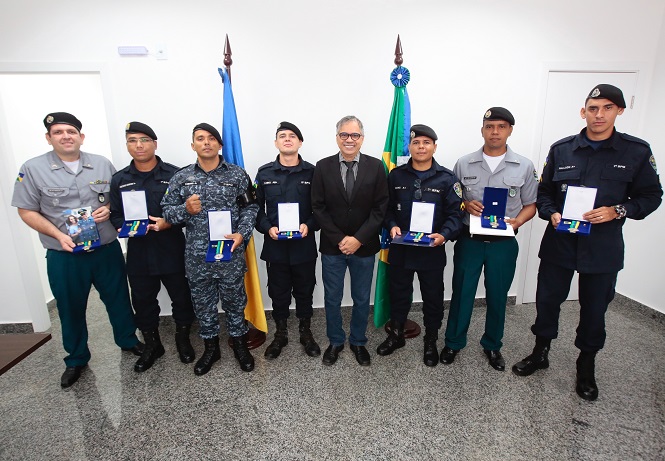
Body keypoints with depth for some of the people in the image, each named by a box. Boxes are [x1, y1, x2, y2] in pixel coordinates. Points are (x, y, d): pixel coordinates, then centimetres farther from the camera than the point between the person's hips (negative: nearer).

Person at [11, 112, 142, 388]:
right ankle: (76, 359, 35)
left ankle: (128, 341, 38)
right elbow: (27, 211, -3)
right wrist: (58, 235, -16)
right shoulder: (33, 169, -4)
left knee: (118, 299, 14)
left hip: (107, 249, 2)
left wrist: (109, 208, -12)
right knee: (71, 309, 14)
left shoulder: (102, 164, 2)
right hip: (64, 256, -1)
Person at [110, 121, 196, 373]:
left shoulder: (173, 174, -3)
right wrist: (126, 227, -12)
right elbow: (115, 216, 9)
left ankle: (183, 339, 32)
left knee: (181, 297, 9)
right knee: (143, 300, 14)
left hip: (172, 251, -3)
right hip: (138, 253, 3)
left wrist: (168, 223, -19)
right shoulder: (119, 179, 8)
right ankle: (152, 344, 34)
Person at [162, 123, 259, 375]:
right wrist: (185, 209, -16)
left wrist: (242, 233, -15)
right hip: (197, 256, 2)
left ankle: (239, 343, 35)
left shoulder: (237, 174, -1)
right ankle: (211, 347, 36)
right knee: (203, 304, 15)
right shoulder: (180, 177, 2)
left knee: (235, 300, 13)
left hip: (230, 253, -1)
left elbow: (250, 208, 0)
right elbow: (166, 211, 4)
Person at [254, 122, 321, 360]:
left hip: (304, 246, -1)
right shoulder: (264, 173, 3)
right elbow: (257, 208, 5)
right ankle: (280, 334, 34)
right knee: (278, 293, 14)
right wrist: (267, 228, -12)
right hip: (275, 246, 1)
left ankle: (306, 332, 35)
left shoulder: (311, 172, -1)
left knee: (304, 291, 14)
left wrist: (309, 225, -16)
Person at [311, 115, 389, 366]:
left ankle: (358, 342, 36)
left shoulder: (375, 167, -3)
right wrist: (339, 239, -13)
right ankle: (335, 341, 35)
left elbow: (380, 208, -6)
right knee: (332, 299, 13)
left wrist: (359, 239, -14)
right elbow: (318, 208, -5)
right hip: (332, 247, 0)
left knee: (362, 299, 14)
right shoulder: (323, 167, -2)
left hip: (364, 247, 0)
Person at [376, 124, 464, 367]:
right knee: (398, 294, 16)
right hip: (400, 249, 2)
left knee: (433, 298, 13)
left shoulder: (446, 178, -3)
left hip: (432, 251, -1)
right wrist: (392, 226, -12)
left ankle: (431, 342, 36)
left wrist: (444, 234, -22)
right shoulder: (396, 175, 3)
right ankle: (396, 335, 39)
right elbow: (387, 208, 7)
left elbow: (455, 214, -5)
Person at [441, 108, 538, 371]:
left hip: (503, 243, 1)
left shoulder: (524, 167, 1)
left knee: (497, 297, 13)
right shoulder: (464, 164, 1)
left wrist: (517, 221, -14)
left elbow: (530, 205, 6)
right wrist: (465, 204, -14)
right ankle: (453, 342, 27)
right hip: (469, 240, 0)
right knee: (461, 293, 8)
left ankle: (492, 345, 35)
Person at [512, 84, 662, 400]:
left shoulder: (637, 152, -2)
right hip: (559, 242, 1)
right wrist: (552, 214, -12)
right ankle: (540, 352, 33)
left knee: (594, 308, 12)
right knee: (547, 300, 10)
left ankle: (586, 366, 35)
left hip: (603, 247, -1)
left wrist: (616, 211, -15)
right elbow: (543, 193, 7)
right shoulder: (561, 149, 1)